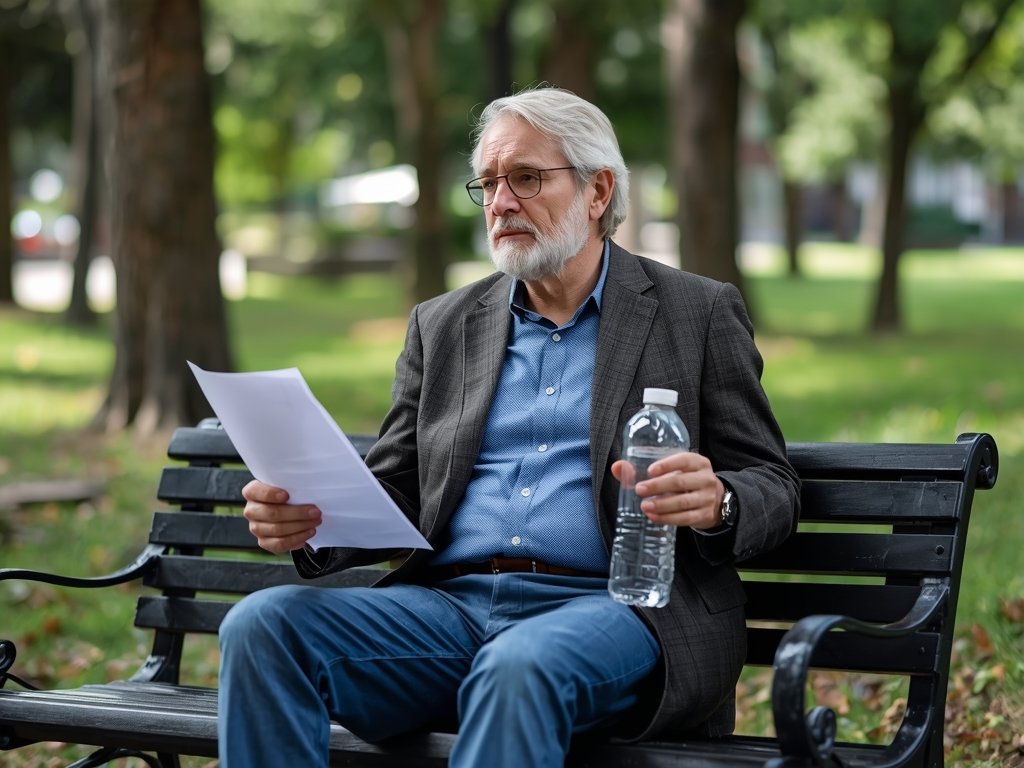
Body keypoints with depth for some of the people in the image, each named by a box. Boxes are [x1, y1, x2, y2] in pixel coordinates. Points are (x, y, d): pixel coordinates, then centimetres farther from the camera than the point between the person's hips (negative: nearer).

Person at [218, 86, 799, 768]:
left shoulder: (698, 314, 10)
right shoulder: (443, 326, 20)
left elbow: (773, 486, 6)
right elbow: (392, 493, 17)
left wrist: (716, 503, -19)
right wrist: (311, 522, -7)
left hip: (610, 608, -4)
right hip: (450, 603, 4)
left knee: (521, 667, -39)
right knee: (262, 625, -22)